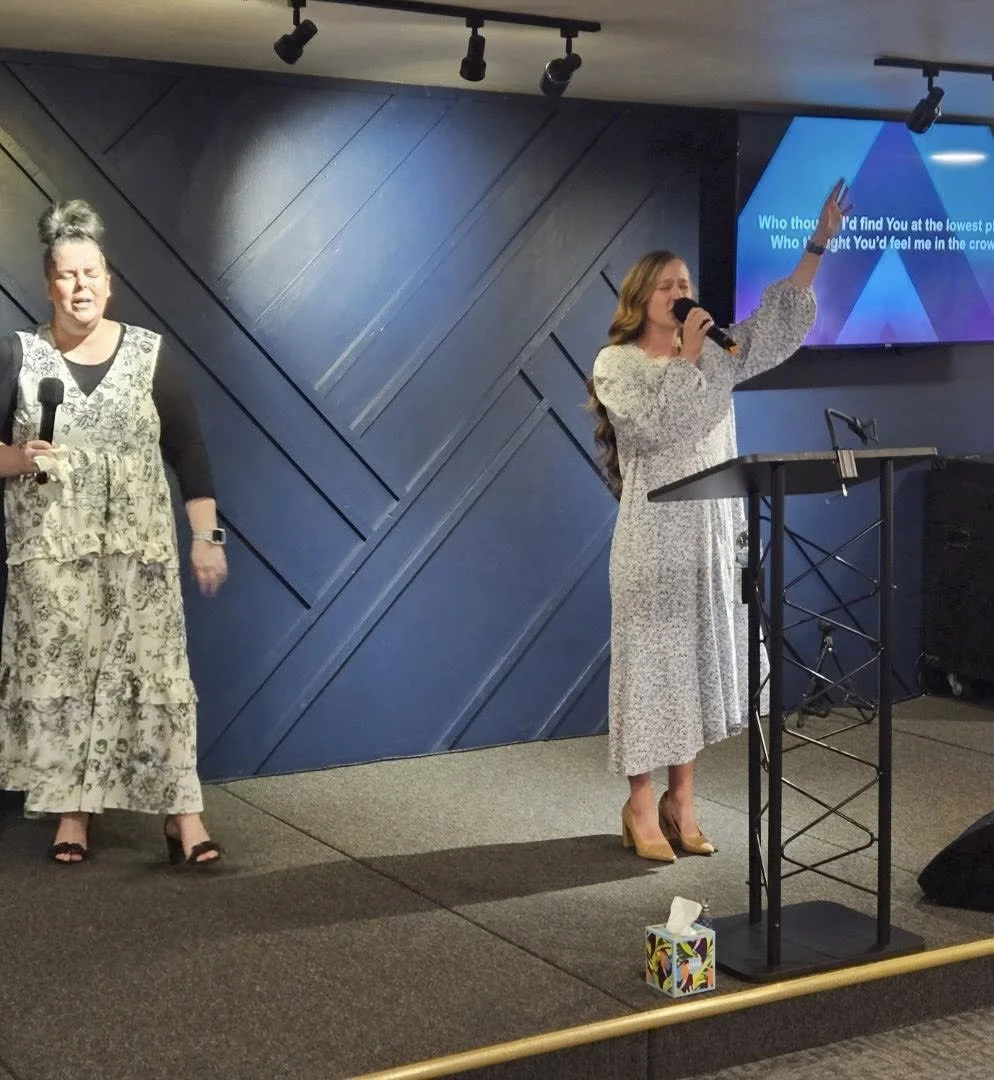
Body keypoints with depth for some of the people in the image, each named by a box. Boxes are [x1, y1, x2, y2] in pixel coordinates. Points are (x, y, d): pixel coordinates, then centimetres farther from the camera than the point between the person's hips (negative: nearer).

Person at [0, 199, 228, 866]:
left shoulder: (149, 355, 2)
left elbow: (190, 452, 4)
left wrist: (207, 537, -1)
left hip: (140, 551, -1)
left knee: (155, 672, -4)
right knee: (59, 674, 2)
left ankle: (184, 815, -2)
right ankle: (72, 812, 14)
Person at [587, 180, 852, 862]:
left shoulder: (714, 353, 11)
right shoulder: (616, 364, -4)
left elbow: (780, 322, 6)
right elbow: (658, 425, -19)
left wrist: (818, 245, 0)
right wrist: (686, 356, -14)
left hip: (713, 531, 5)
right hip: (655, 533, -5)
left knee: (701, 659, 8)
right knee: (651, 660, -2)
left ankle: (681, 799, 18)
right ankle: (642, 806, 7)